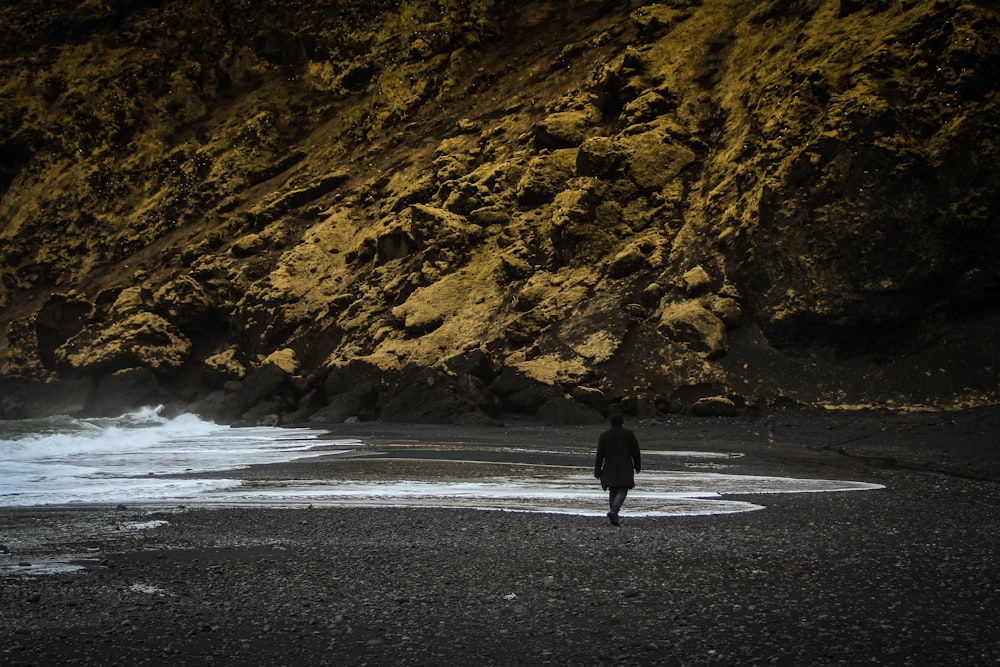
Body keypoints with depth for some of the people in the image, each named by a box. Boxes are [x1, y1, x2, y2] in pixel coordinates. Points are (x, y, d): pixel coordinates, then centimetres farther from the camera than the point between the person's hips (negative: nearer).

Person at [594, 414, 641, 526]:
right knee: (622, 491, -3)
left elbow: (599, 455, 0)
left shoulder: (604, 435, 3)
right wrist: (637, 466, 14)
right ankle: (613, 512, -26)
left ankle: (614, 518, 9)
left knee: (613, 492, 12)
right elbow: (635, 452, 2)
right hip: (625, 469, -2)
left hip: (610, 469, 2)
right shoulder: (629, 434, 0)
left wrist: (597, 471, 2)